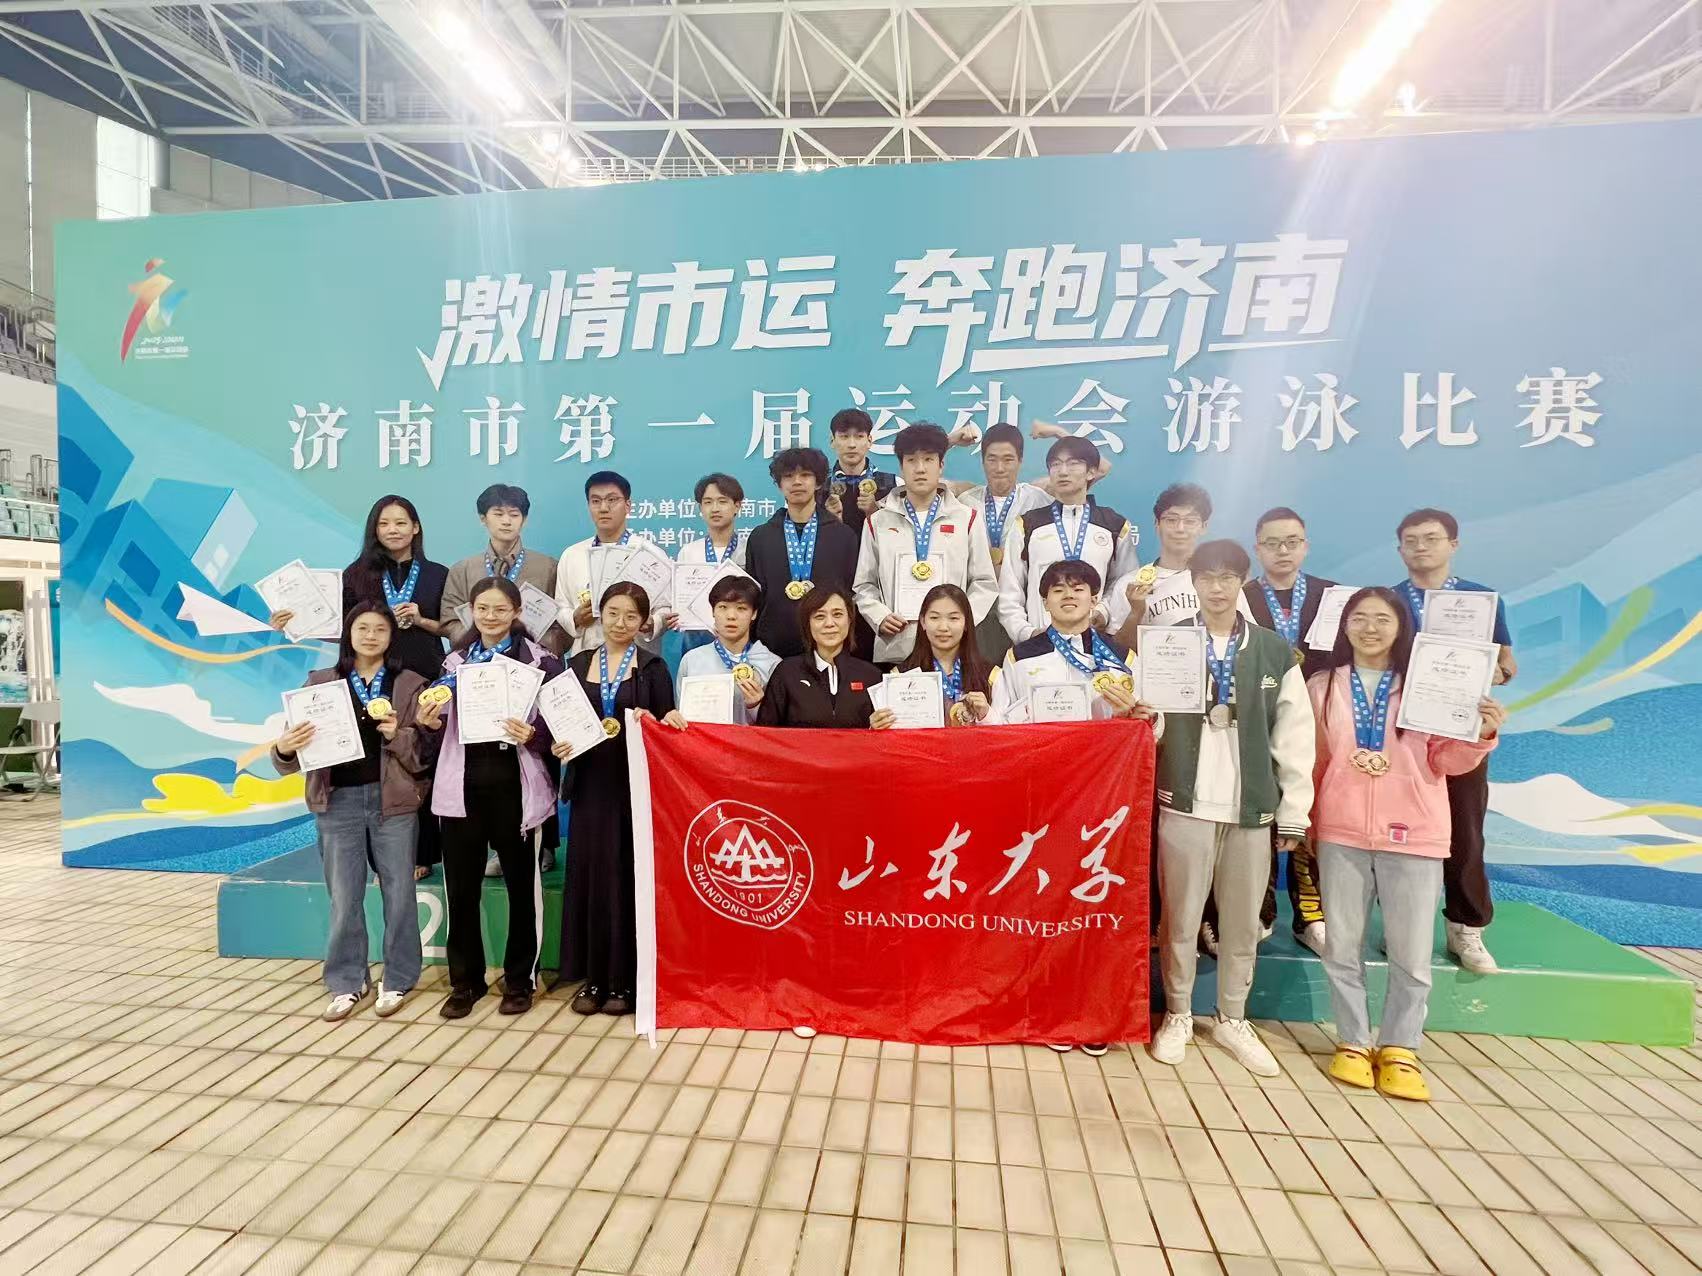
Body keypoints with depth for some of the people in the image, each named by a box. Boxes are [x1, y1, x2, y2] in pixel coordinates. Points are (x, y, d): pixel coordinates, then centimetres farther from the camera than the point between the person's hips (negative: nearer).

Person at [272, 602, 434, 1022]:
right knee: (344, 899, 9)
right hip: (339, 802, 1)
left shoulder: (409, 684, 2)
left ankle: (396, 980, 23)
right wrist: (284, 749, -19)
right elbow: (297, 751, 3)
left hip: (393, 800, -1)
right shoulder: (321, 683, 5)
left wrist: (397, 735, -19)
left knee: (398, 894, 7)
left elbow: (426, 749, -2)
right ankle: (347, 983, 26)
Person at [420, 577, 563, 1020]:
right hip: (463, 783, 3)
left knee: (521, 885, 7)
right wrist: (431, 722, -5)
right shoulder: (455, 660, 10)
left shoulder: (538, 660, -3)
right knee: (461, 888, 9)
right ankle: (465, 981, 27)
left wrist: (531, 736, -22)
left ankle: (520, 980, 24)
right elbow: (443, 723, 16)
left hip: (514, 784, -3)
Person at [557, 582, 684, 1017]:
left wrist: (652, 723, -22)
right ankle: (592, 977, 20)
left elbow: (669, 726, -2)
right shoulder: (579, 663, 9)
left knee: (629, 877, 3)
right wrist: (559, 744, -8)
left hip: (634, 784, -3)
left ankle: (624, 979, 15)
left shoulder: (652, 667, 0)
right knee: (588, 875, 7)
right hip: (591, 783, 3)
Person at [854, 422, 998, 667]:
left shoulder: (968, 518, 8)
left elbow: (984, 583, 7)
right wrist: (880, 617, -5)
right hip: (893, 649, 1)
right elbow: (865, 585, 12)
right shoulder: (878, 521, 10)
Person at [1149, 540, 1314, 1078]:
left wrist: (1293, 812, 2)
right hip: (1186, 804, -1)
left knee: (1243, 921, 13)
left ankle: (1232, 1020, 31)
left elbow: (1295, 737, 4)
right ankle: (1178, 1015, 26)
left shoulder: (1275, 651, 4)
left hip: (1253, 808, 2)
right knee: (1180, 918, 8)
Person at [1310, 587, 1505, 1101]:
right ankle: (1353, 1043, 23)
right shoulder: (1322, 686, 6)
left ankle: (1399, 1049, 23)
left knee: (1411, 954, 6)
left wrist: (1482, 734, -14)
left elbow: (1444, 761, 1)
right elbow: (1313, 761, 8)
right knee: (1342, 947, 8)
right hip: (1340, 832, 1)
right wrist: (1304, 822, 1)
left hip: (1414, 834, -1)